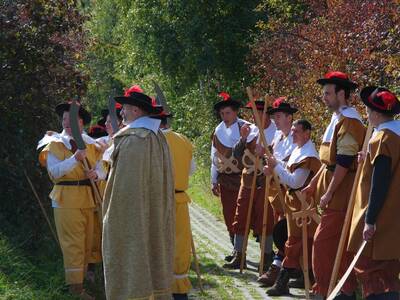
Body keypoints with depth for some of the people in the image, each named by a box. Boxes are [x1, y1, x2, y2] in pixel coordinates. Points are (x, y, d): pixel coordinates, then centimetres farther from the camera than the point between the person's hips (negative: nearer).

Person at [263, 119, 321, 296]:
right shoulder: (298, 150, 13)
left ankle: (282, 283, -9)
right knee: (306, 241, 16)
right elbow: (291, 177, 19)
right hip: (295, 201, 10)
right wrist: (274, 171, 2)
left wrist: (276, 167, -17)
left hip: (303, 205, -10)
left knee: (294, 241, -8)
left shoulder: (308, 155, -19)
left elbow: (295, 182, -22)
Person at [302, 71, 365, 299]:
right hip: (333, 184, 10)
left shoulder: (349, 120, -17)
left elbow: (344, 161, -21)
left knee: (323, 242, -9)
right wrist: (314, 185, 19)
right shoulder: (338, 118, 15)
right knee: (341, 242, 13)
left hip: (342, 190, -10)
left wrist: (329, 193, -19)